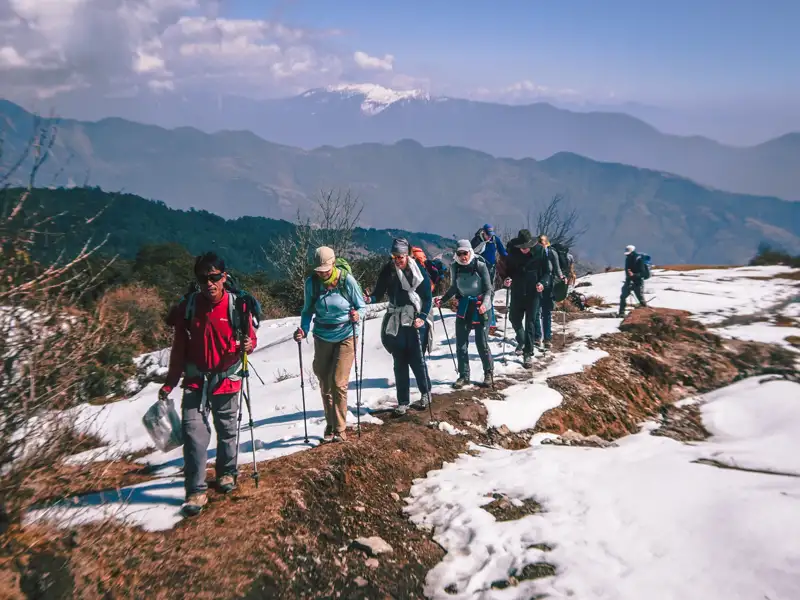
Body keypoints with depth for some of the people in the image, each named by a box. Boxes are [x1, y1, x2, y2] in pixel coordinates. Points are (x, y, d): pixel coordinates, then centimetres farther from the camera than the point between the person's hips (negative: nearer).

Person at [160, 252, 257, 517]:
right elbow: (179, 348, 4)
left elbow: (249, 338, 1)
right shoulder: (187, 306, -4)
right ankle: (196, 490, 2)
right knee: (193, 432, -7)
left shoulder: (238, 305, -9)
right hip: (195, 381, 0)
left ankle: (226, 473, 37)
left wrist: (247, 346, -24)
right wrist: (170, 383, 6)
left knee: (227, 430, 15)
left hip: (227, 380, 0)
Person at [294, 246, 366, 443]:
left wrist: (357, 314, -28)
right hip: (322, 337, 3)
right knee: (325, 384, 9)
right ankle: (330, 425, 25)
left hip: (346, 336, -3)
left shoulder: (346, 280, -15)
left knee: (338, 383, -7)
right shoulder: (311, 282, -8)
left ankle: (339, 429, 6)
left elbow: (362, 307, -6)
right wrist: (304, 329, -15)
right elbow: (308, 310, 2)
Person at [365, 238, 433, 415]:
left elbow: (428, 297, -3)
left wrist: (422, 317, -15)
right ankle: (403, 402, 14)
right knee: (400, 363, 5)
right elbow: (379, 293, 3)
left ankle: (426, 393, 25)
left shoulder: (419, 271, -6)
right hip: (395, 323, 3)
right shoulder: (387, 271, 1)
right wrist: (370, 299, -19)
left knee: (417, 360, 1)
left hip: (416, 321, -2)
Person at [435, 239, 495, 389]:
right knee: (461, 344, 4)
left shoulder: (480, 265, -12)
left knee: (481, 343, -3)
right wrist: (442, 300, 1)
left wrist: (484, 304, -25)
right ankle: (464, 376, 16)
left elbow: (488, 289, -9)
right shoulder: (455, 267, 0)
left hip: (480, 307, -4)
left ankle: (488, 373, 16)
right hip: (463, 307, 4)